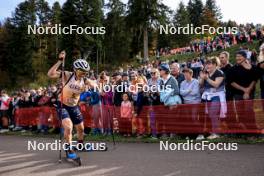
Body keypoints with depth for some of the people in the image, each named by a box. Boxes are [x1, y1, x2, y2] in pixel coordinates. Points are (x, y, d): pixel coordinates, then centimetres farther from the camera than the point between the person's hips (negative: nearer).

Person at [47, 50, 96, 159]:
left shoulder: (84, 81, -9)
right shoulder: (67, 75, -21)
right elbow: (50, 74, -32)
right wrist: (60, 61, -37)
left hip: (74, 107, 5)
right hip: (63, 106, -5)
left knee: (80, 128, 15)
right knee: (68, 127, -24)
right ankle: (69, 149, -4)